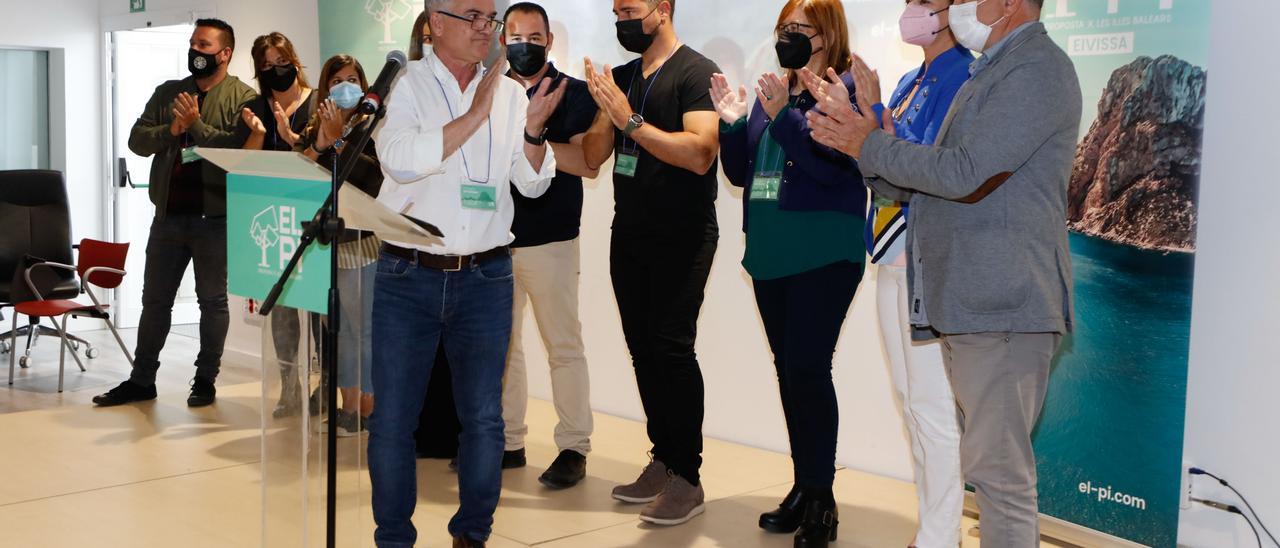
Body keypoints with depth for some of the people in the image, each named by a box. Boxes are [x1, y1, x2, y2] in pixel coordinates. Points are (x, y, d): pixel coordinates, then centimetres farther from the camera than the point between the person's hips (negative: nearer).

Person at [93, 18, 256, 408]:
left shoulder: (243, 98, -4)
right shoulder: (168, 93, 12)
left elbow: (239, 149, -18)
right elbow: (137, 140, 4)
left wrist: (196, 123, -16)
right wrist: (171, 130, -12)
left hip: (214, 218, -5)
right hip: (168, 215, 5)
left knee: (212, 300, 5)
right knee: (155, 299, 12)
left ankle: (206, 380, 17)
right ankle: (141, 380, 22)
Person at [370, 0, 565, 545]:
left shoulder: (509, 92, 8)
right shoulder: (404, 84, -2)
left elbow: (533, 184, 8)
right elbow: (400, 159, -19)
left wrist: (533, 130, -11)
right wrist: (475, 115, -19)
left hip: (486, 278, 3)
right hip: (408, 277, -2)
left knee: (484, 419, 6)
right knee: (392, 421, 3)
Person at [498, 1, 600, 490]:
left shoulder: (573, 93, 0)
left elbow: (588, 164, -10)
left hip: (549, 240, -5)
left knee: (563, 346, -2)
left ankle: (574, 448, 5)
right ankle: (508, 441, 20)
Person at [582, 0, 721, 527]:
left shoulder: (696, 72, -8)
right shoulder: (622, 77, 13)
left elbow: (700, 153, -21)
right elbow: (593, 156, 9)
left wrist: (631, 120, -21)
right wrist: (604, 112, -8)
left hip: (682, 236, -7)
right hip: (629, 233, 7)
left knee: (671, 347, -11)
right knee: (643, 347, 7)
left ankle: (687, 478, -4)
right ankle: (662, 460, 16)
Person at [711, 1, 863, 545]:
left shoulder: (847, 88, -5)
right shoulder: (771, 92, 16)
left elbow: (831, 164, -18)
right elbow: (740, 172, 16)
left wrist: (783, 114, -23)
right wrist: (732, 122, 0)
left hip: (822, 255, -7)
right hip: (769, 255, 7)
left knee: (808, 368, -9)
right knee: (789, 370, 11)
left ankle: (821, 500, 1)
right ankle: (803, 487, 21)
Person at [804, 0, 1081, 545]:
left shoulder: (1037, 70, -11)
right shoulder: (991, 72, 20)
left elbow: (965, 176, -21)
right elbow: (922, 185, 17)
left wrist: (871, 144, -11)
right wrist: (867, 141, 3)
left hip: (1002, 304, -10)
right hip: (968, 300, 10)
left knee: (996, 465, -6)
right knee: (989, 458, 17)